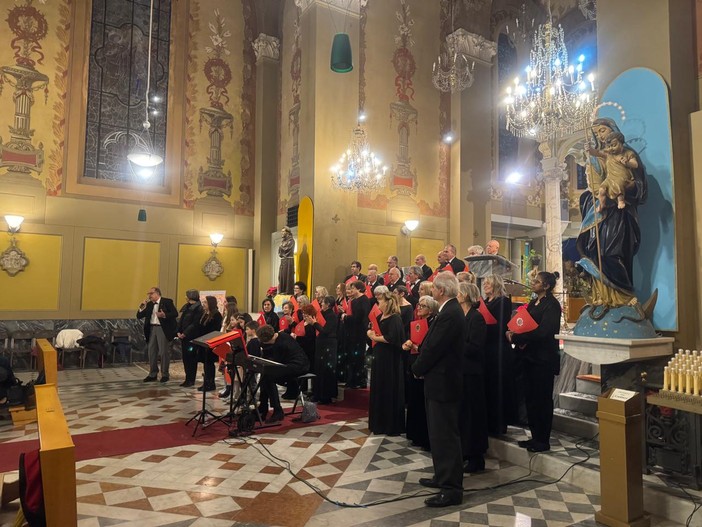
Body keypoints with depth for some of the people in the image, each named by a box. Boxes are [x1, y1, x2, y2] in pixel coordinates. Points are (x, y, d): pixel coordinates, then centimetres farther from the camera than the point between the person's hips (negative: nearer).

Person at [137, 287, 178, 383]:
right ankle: (153, 374, 19)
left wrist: (164, 315, -27)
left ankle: (165, 374, 8)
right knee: (152, 352, 10)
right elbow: (139, 316, 11)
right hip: (152, 329, 6)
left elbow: (175, 314, -13)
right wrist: (141, 308, -6)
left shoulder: (167, 301, -5)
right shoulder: (149, 304, 12)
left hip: (163, 329, -6)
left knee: (164, 352, -2)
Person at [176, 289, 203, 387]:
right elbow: (181, 320, 14)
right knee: (185, 357, 11)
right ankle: (187, 378, 21)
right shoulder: (186, 306, 14)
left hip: (192, 337, -8)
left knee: (191, 358, -1)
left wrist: (185, 333, -16)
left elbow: (195, 324, -17)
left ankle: (191, 380, 8)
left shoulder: (198, 308, -12)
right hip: (183, 336, 8)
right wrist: (178, 332, 1)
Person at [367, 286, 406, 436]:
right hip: (379, 357, 9)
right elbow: (370, 331, 14)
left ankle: (392, 426, 10)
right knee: (378, 390, 14)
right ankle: (379, 423, 26)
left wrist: (375, 338, -14)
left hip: (390, 359, -9)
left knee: (390, 391, -1)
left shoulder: (395, 318, -15)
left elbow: (391, 338, -26)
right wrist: (371, 333, -7)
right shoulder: (380, 317, 12)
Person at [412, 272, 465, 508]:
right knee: (439, 433, 19)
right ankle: (443, 477, 32)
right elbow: (432, 345, 14)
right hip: (439, 380, 10)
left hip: (443, 382, -10)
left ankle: (452, 489, 7)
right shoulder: (449, 311, 10)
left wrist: (417, 369, -7)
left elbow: (433, 348, -22)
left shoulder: (450, 314, -22)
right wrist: (421, 367, 6)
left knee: (446, 435, -2)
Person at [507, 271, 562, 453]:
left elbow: (543, 331, -22)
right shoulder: (533, 303, 14)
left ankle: (543, 440, 12)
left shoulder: (551, 304, -12)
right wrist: (513, 334, -6)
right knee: (530, 397, 12)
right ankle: (535, 436, 23)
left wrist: (516, 337, -19)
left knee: (542, 399, 1)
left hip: (543, 358, -8)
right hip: (530, 356, 8)